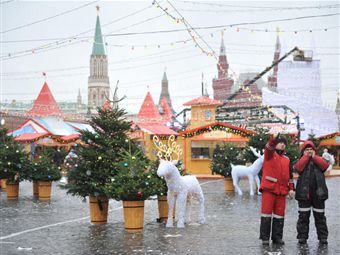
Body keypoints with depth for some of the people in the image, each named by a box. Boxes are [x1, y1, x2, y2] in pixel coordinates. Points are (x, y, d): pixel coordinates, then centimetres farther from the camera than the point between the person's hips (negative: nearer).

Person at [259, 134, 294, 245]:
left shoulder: (286, 159, 18)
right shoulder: (269, 154, 3)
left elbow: (289, 175, 21)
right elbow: (269, 147, -21)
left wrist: (291, 188, 11)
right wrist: (274, 138, -40)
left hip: (282, 190, 5)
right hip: (269, 188, -5)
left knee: (280, 213, 7)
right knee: (267, 212, -4)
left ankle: (277, 237, 15)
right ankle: (265, 237, 1)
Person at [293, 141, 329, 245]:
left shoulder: (318, 160, 13)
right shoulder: (301, 160, 10)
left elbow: (325, 165, -9)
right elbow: (298, 168, -13)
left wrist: (314, 156, -4)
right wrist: (306, 156, -5)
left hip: (318, 193, 1)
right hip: (304, 192, -1)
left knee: (320, 216, 6)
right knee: (303, 216, 1)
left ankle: (322, 237, 11)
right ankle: (302, 236, 7)